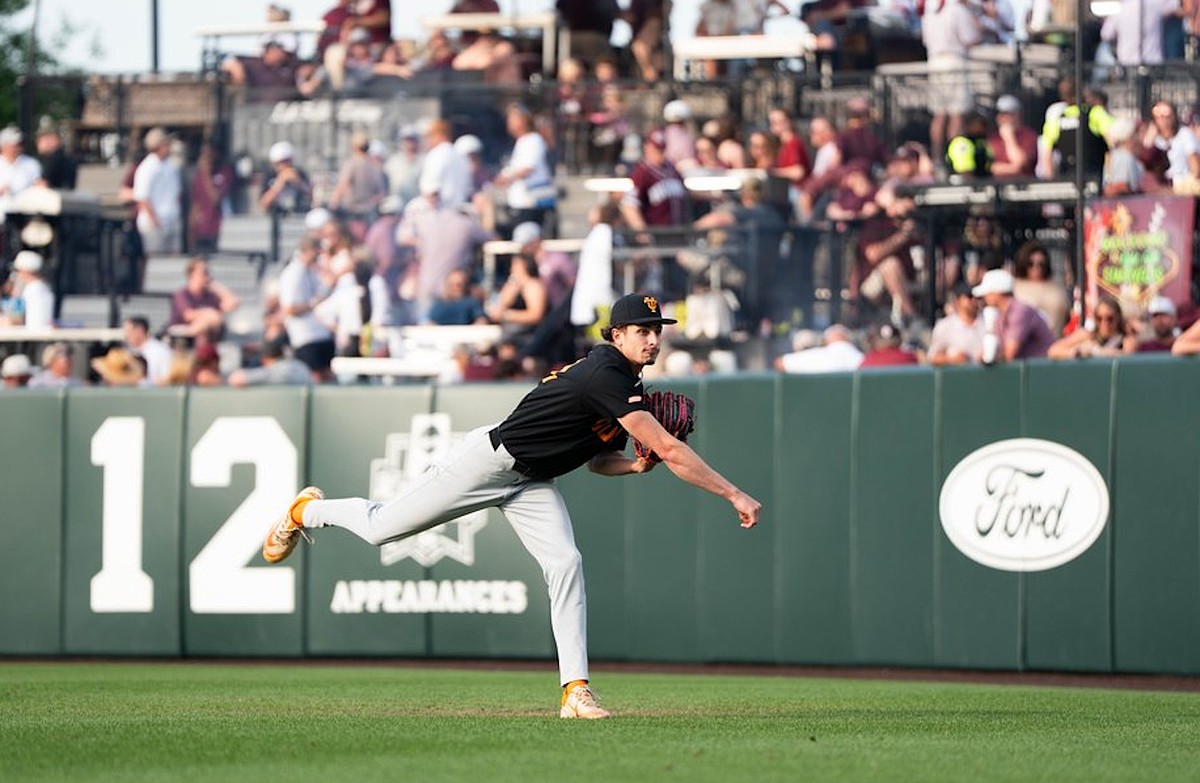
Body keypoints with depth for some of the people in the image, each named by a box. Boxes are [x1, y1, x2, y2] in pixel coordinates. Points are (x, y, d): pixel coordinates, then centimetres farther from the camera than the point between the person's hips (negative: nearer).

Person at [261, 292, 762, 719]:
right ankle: (307, 512, 35)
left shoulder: (629, 387, 3)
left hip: (532, 484, 8)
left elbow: (597, 458, 15)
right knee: (381, 528, 4)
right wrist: (734, 495, -34)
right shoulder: (604, 376, -29)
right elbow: (670, 450, -34)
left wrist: (636, 466, -7)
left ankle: (576, 690, -16)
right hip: (489, 460, -8)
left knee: (565, 564, -13)